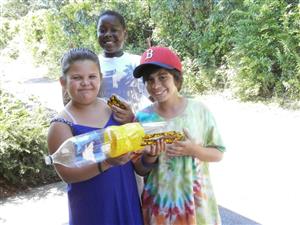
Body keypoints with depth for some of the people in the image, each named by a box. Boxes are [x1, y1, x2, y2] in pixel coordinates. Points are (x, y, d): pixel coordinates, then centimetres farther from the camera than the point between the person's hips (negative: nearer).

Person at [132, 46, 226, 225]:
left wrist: (193, 150, -18)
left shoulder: (199, 110, -8)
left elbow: (218, 153, -1)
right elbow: (140, 170, 0)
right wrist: (150, 157, -20)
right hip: (160, 203, 1)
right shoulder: (143, 118, -7)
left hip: (196, 201, 0)